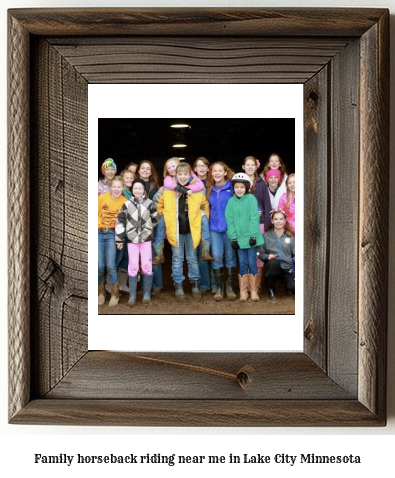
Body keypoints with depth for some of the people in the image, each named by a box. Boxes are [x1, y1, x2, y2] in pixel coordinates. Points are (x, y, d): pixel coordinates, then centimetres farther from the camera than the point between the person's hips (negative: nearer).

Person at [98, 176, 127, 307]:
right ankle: (101, 293, 20)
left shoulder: (125, 201, -4)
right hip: (99, 233, 1)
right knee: (99, 265, -1)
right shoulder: (102, 197, -2)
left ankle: (115, 294, 7)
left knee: (110, 265, -11)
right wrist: (99, 225, -2)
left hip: (113, 234, -1)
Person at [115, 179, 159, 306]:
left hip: (146, 239, 0)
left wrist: (148, 228, 11)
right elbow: (120, 222, 1)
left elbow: (155, 219, 15)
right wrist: (119, 239, -1)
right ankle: (132, 295, 7)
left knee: (147, 266, -1)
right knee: (133, 267, -1)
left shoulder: (149, 203, 1)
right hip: (131, 239, 0)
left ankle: (147, 294, 11)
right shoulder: (127, 204, 0)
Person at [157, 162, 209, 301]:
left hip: (192, 230, 0)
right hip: (175, 231, 0)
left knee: (192, 258, 11)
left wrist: (202, 221, 5)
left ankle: (195, 286, 22)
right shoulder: (168, 190, -3)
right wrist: (167, 219, 5)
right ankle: (178, 287, 15)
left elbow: (205, 207, 12)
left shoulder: (198, 190, -3)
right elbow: (160, 206, 12)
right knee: (177, 259, 7)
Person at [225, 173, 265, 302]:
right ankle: (243, 291, 13)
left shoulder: (251, 198, -6)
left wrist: (253, 236, -14)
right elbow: (229, 220, 2)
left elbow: (254, 218, -9)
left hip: (251, 237, -2)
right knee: (243, 263, 6)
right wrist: (233, 237, -4)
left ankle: (254, 291, 13)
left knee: (252, 263, 3)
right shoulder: (231, 201, 2)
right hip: (239, 238, 2)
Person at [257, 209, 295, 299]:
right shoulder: (266, 236, 7)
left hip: (288, 268, 1)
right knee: (274, 261, -38)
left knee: (295, 288, -26)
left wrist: (295, 271, -8)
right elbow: (260, 252, 5)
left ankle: (287, 285, 15)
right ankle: (270, 288, -11)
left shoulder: (291, 236, 9)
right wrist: (267, 257, -17)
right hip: (272, 267, 0)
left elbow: (295, 255, 4)